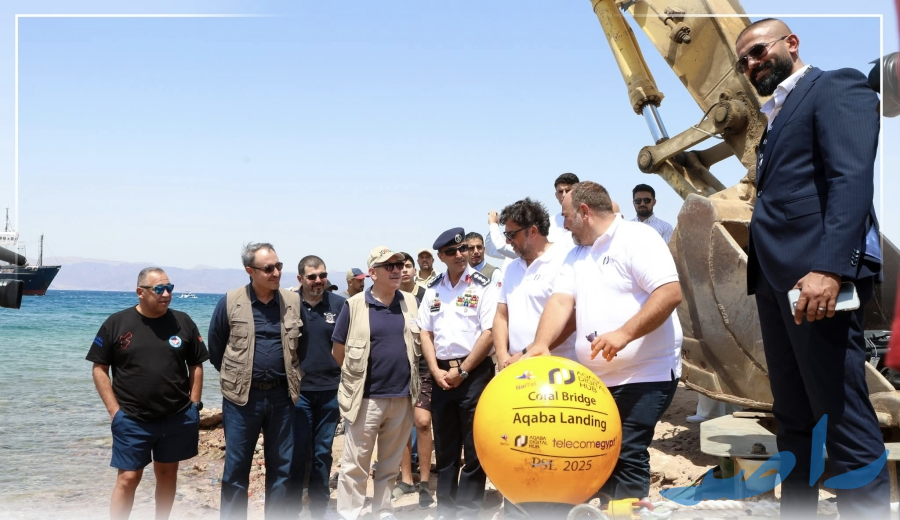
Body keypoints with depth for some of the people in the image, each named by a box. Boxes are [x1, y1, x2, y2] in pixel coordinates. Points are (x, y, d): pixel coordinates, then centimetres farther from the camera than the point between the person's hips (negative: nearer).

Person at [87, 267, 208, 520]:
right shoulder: (116, 324, -5)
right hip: (132, 420, -2)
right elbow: (99, 369, -1)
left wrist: (194, 406, 2)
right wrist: (114, 410, -7)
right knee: (128, 478, -1)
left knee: (167, 473, 13)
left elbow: (196, 366, 8)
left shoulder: (183, 322, 1)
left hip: (178, 418, 2)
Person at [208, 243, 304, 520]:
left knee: (282, 468, 9)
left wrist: (290, 376, 12)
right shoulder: (230, 303, -6)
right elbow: (215, 349, 5)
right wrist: (237, 377, 10)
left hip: (281, 395, 2)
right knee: (236, 469, 6)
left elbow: (302, 346, 13)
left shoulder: (294, 302, 0)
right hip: (242, 397, -2)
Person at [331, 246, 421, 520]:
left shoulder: (411, 302, 5)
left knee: (390, 464, 14)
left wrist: (406, 376, 12)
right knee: (355, 465, 2)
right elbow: (338, 350, -1)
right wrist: (357, 377, 8)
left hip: (403, 397, 4)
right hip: (366, 398, -4)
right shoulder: (355, 305, -6)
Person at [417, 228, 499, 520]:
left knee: (475, 451, -1)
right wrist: (436, 371, -2)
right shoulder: (433, 289, 9)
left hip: (475, 372, -5)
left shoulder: (483, 285, -6)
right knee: (444, 450, 12)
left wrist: (462, 371, -11)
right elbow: (425, 333, 10)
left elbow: (489, 333, -12)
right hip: (442, 375, 5)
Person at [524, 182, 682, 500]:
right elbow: (561, 301, 4)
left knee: (626, 457, -11)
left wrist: (624, 333, -26)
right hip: (595, 377, 8)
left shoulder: (637, 238, -8)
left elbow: (670, 293, -19)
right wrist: (541, 345, -14)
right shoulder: (576, 255, 16)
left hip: (645, 374, -8)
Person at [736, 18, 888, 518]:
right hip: (777, 277, 9)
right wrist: (766, 276, 12)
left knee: (844, 417, -9)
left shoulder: (838, 86, 0)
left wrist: (829, 266, -28)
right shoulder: (780, 114, 27)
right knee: (794, 417, 11)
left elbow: (852, 178, -15)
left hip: (816, 272, -9)